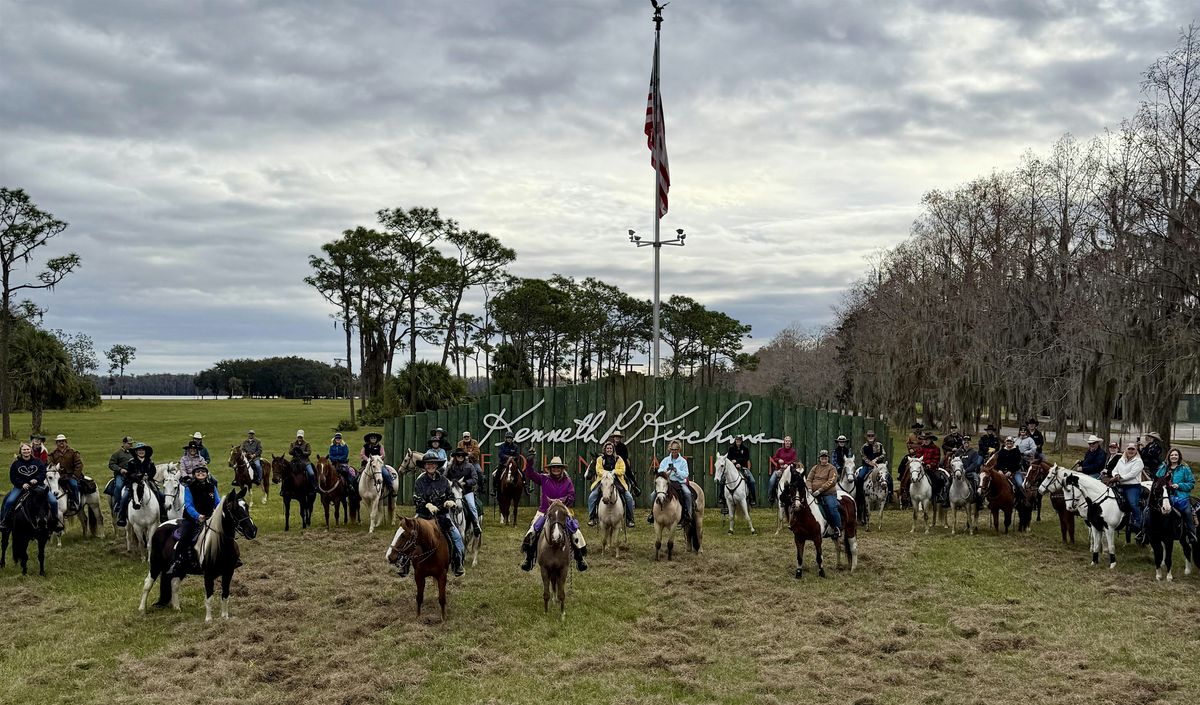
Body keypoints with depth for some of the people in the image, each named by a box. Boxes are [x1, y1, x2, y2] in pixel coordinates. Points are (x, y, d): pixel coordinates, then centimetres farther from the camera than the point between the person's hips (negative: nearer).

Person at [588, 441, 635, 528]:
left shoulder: (619, 459, 10)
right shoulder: (600, 459, 10)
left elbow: (622, 470, -1)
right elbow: (598, 470, -1)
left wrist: (614, 471, -17)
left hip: (617, 481, 0)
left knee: (629, 497, -15)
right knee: (592, 497, -20)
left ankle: (629, 519, -2)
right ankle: (591, 518, -7)